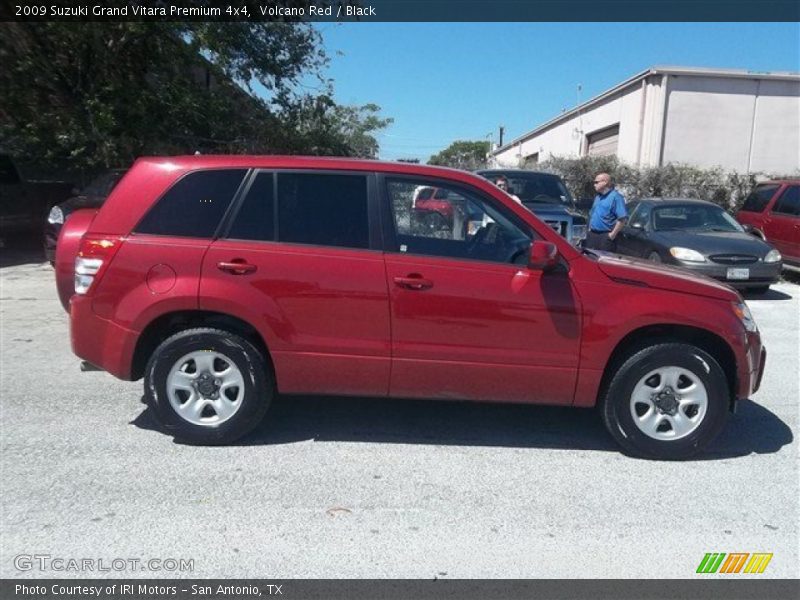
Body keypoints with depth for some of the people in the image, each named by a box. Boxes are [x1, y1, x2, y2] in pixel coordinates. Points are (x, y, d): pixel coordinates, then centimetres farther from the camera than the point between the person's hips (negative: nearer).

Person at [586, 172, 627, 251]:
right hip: (592, 235, 8)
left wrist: (613, 234, -18)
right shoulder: (597, 197, 17)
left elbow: (622, 218, -17)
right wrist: (590, 228, 16)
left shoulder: (615, 197, -10)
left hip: (606, 237, -8)